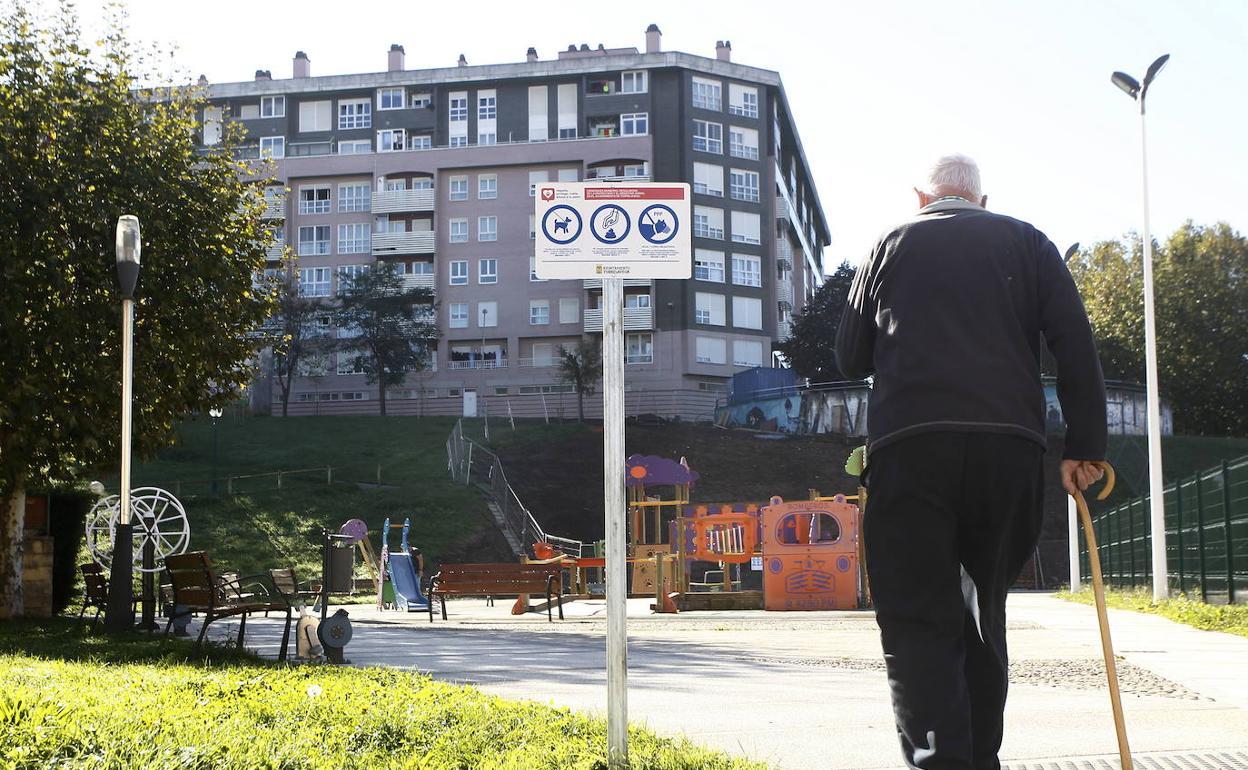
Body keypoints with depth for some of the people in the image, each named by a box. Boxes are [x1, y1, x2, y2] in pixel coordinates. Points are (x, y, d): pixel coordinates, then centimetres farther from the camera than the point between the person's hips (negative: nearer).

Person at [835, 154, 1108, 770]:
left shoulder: (893, 245, 14)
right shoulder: (1026, 243, 15)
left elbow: (850, 358, 14)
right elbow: (1075, 343, 4)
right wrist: (1085, 446, 4)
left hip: (910, 444, -2)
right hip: (1010, 446, 2)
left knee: (917, 621, -2)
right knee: (983, 615, 18)